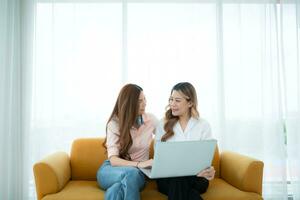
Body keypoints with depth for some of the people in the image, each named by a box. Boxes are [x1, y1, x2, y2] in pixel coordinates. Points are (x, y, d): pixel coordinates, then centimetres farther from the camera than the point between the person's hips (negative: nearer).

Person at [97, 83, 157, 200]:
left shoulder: (150, 119, 0)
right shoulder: (114, 123, -10)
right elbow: (113, 159, -19)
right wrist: (138, 164, -35)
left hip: (137, 172, 1)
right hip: (111, 170, -1)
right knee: (131, 173, -39)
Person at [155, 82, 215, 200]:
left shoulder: (203, 125, 7)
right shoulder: (163, 125, 10)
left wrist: (209, 171, -22)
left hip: (196, 177, -1)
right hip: (168, 175, 1)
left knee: (179, 180, -35)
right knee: (176, 178, -35)